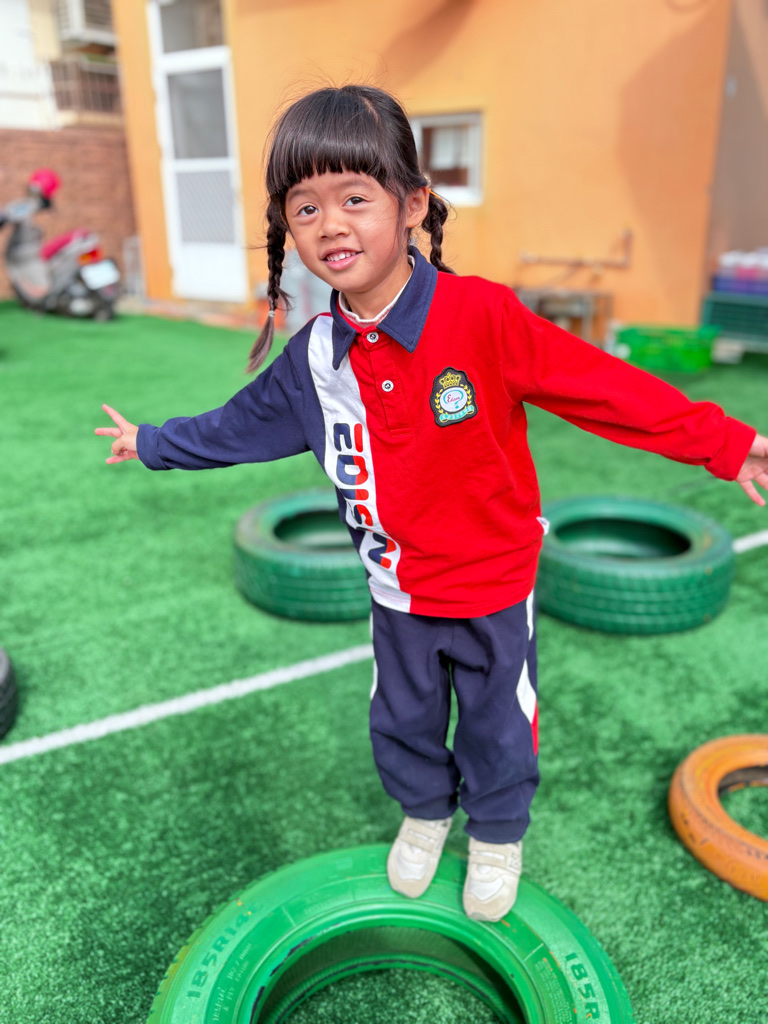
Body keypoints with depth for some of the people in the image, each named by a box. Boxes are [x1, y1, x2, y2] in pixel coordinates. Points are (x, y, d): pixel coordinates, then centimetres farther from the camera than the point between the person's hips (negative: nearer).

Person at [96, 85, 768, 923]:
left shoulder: (482, 315, -22)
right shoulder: (315, 356, -7)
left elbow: (603, 385, -18)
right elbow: (243, 423, 10)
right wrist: (153, 443, 19)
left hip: (494, 583, -3)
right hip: (397, 591, 4)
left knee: (498, 726, 17)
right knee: (402, 720, 22)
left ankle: (497, 835, 47)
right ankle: (424, 812, 54)